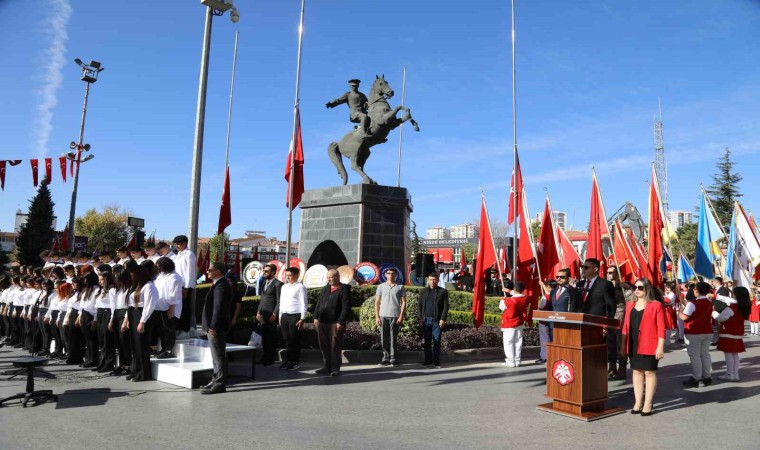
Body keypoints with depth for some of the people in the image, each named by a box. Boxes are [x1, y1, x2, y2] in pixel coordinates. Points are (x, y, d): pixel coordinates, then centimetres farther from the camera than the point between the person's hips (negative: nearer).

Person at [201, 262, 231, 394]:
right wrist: (209, 326, 18)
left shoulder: (221, 285, -18)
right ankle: (217, 380, 28)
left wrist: (213, 326, -23)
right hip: (213, 327, 11)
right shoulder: (218, 284, 15)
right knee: (217, 355, 18)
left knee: (218, 356, -4)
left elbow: (219, 307, -23)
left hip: (217, 327, -11)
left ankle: (219, 384, 2)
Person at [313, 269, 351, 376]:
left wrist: (341, 322, -16)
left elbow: (346, 308, -12)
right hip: (322, 322, 6)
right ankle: (327, 366, 22)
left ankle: (335, 368, 11)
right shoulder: (325, 289, 15)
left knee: (335, 346, 0)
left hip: (335, 323, -6)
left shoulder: (344, 290, -6)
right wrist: (316, 317, 6)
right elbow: (318, 304, 17)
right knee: (324, 346, 11)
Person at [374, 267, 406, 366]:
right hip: (383, 316, 2)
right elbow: (377, 302, 9)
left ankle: (393, 358, 8)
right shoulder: (381, 286, 9)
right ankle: (385, 358, 12)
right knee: (384, 339, 3)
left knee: (393, 338, 0)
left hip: (395, 316, -1)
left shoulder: (400, 287, 6)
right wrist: (377, 316, 1)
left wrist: (401, 316, -6)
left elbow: (403, 302, 4)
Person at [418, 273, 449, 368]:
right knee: (426, 341, 5)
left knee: (436, 341, 0)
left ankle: (437, 362, 6)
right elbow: (419, 305, 10)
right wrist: (420, 318, 1)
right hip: (426, 320, 2)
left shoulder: (443, 291, 5)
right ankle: (428, 361, 14)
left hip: (437, 320, -2)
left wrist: (443, 319, -8)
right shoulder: (423, 291, 13)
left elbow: (446, 306, 1)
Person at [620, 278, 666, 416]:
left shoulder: (656, 305, -5)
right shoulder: (630, 305, 12)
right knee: (637, 372, 10)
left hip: (649, 345, -5)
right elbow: (626, 326, 13)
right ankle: (638, 403, 17)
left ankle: (648, 404, 9)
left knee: (650, 372, 2)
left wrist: (660, 347, -13)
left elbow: (661, 328, -8)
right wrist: (623, 345, 10)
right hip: (634, 345, 5)